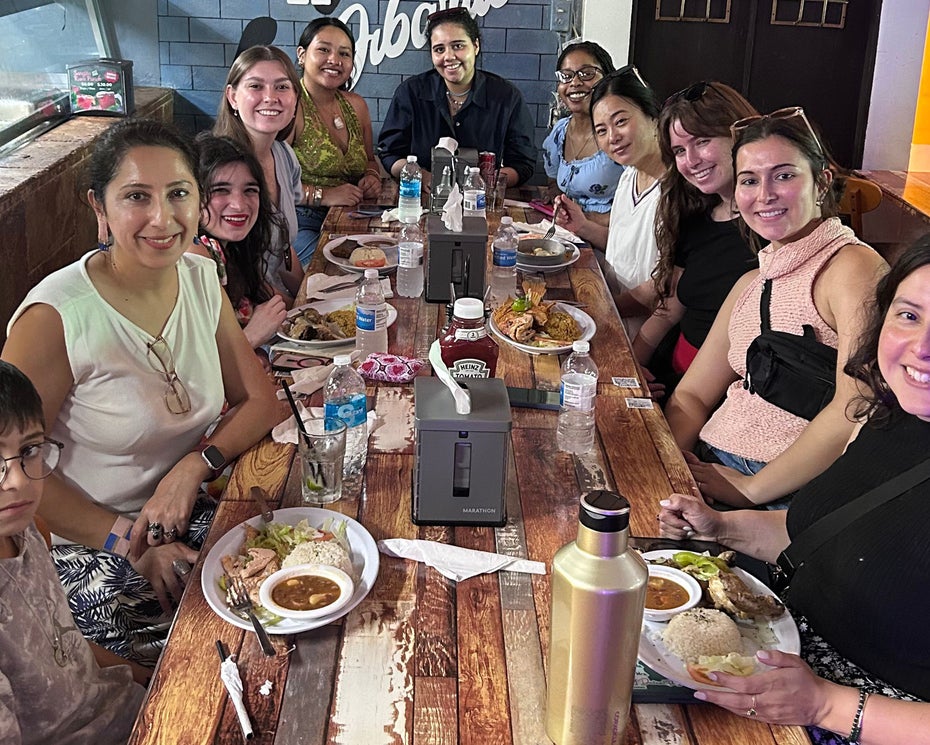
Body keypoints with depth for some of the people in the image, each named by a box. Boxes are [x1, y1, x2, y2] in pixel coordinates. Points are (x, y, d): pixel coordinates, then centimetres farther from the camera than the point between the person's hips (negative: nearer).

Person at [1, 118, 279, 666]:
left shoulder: (201, 278, 0)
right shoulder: (56, 317, -19)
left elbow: (260, 400, 4)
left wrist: (193, 466, -14)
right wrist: (127, 541, -18)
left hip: (189, 515, 6)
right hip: (89, 551, -6)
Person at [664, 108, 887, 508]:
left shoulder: (854, 268, -9)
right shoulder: (752, 284, 17)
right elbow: (691, 395, 16)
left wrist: (751, 488, -16)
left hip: (791, 491, -7)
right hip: (710, 469, 7)